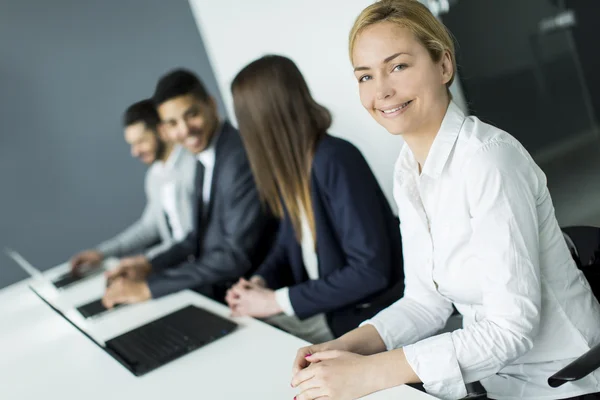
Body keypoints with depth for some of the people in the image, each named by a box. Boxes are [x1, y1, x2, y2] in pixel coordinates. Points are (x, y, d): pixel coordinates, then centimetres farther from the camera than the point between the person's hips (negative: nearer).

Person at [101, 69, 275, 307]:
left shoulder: (241, 157, -22)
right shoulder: (205, 158, 7)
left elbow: (236, 255, -25)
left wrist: (149, 287, -22)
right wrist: (150, 265, 3)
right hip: (212, 291, 8)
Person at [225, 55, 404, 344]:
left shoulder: (335, 162, -23)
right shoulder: (289, 164, 2)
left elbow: (370, 271, -25)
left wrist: (279, 301, -19)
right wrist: (260, 281, -5)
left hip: (363, 313, -7)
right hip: (321, 305, 7)